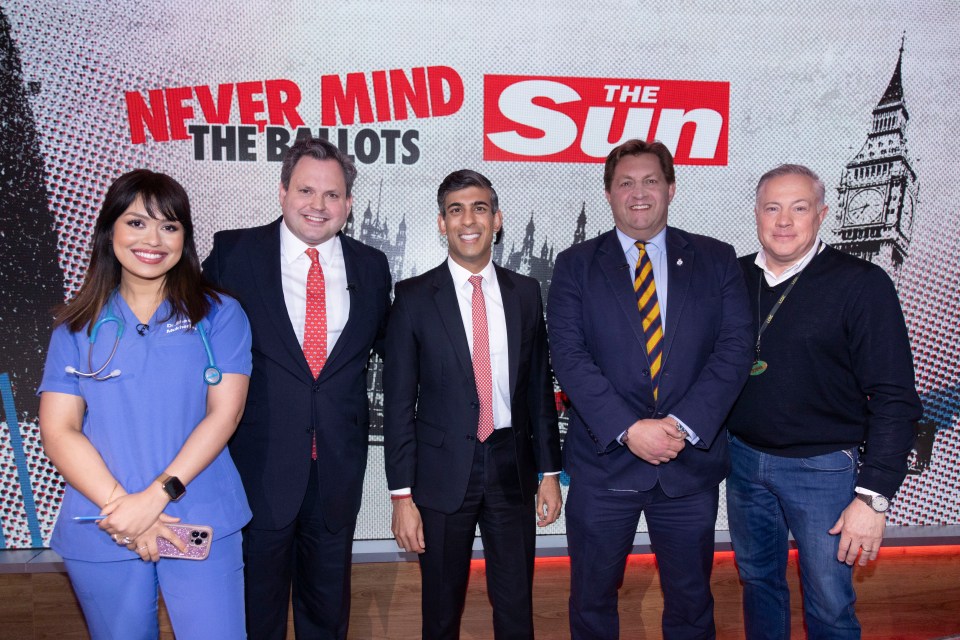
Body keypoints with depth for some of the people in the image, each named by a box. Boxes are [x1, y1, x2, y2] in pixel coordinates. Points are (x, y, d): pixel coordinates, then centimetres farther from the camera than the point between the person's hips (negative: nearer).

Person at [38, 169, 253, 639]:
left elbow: (223, 414, -6)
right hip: (100, 531, 2)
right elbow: (58, 430, -2)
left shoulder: (218, 314, 1)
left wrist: (156, 495, -16)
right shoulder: (77, 327, 6)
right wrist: (119, 506, -14)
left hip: (201, 522, -1)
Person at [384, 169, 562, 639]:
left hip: (512, 468, 2)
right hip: (443, 473, -2)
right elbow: (398, 402, -5)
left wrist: (550, 471, 7)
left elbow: (540, 387, 8)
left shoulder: (525, 293, 4)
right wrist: (402, 494, -7)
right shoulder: (414, 297, -5)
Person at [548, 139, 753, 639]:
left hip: (691, 462, 1)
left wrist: (682, 425, -17)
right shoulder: (575, 266, 1)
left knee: (690, 599, 17)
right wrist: (629, 429, -19)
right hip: (604, 461, 0)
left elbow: (734, 349, -5)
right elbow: (569, 355, -9)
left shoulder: (716, 260, 4)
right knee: (592, 598, 14)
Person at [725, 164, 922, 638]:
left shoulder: (861, 284, -11)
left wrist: (873, 496, -17)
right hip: (743, 457, 4)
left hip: (823, 468, -4)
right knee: (757, 582, 20)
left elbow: (894, 398, -13)